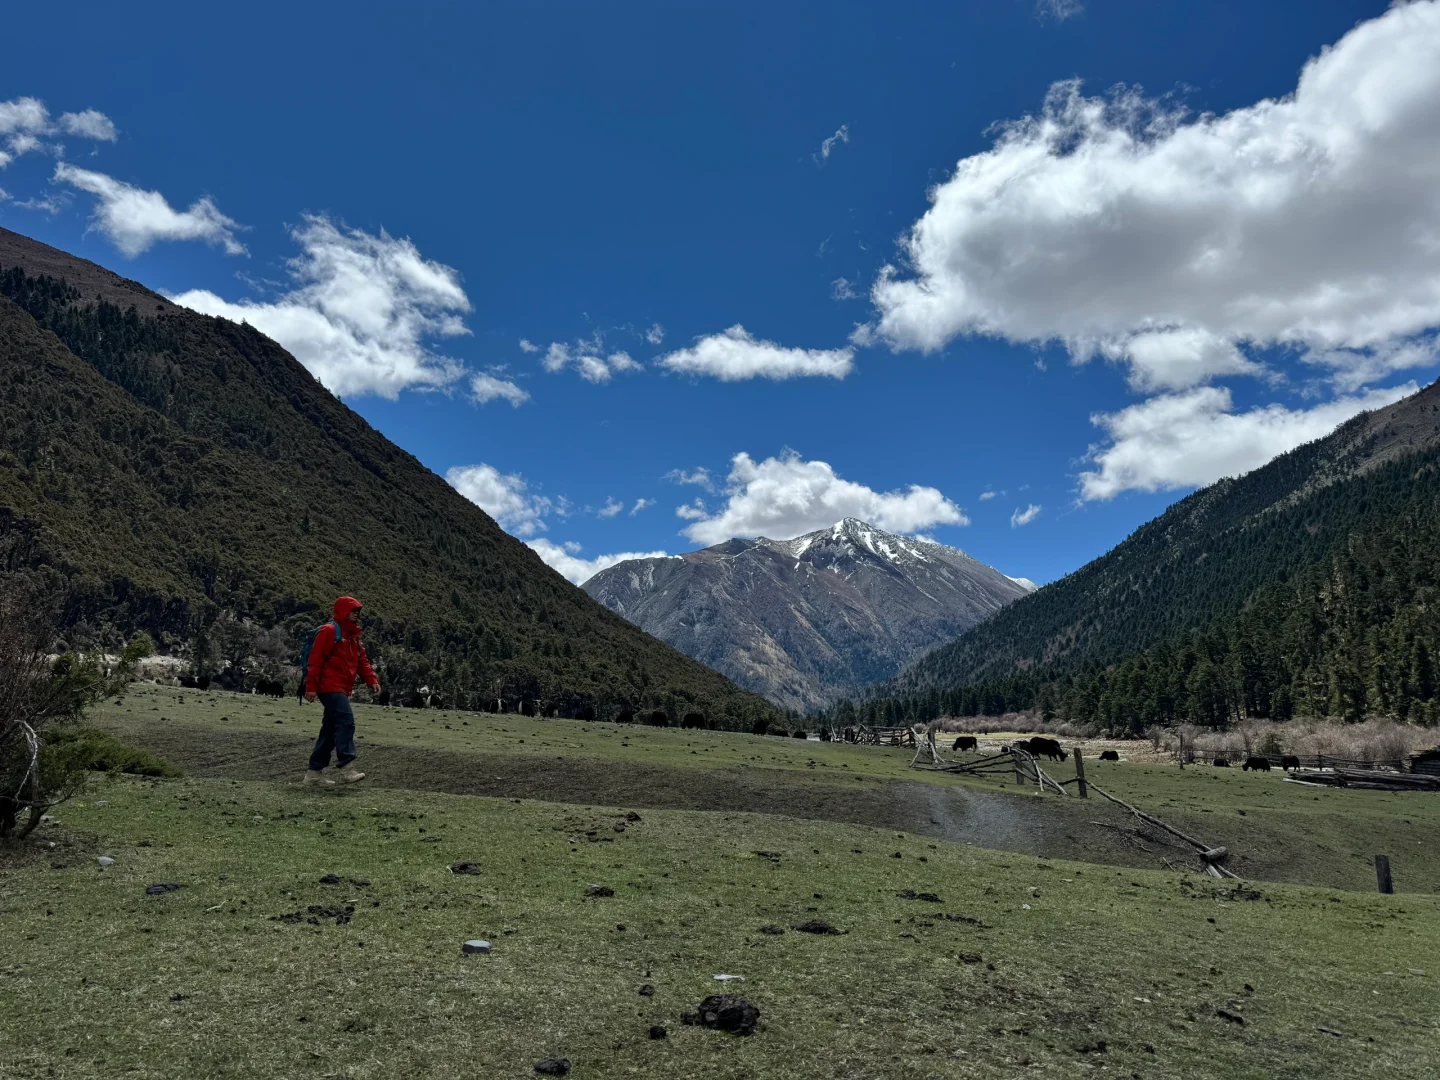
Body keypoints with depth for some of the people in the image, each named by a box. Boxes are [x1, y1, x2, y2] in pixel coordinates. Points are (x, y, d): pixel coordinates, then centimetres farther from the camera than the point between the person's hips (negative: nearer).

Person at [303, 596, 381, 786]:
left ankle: (315, 772, 18)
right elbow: (315, 660, -13)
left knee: (330, 730, 11)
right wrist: (311, 687, -17)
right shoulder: (329, 632, -8)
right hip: (330, 687, -10)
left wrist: (372, 680, 4)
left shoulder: (353, 636, 20)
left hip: (343, 690, 10)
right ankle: (345, 768, -24)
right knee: (346, 721, -21)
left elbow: (362, 661, 18)